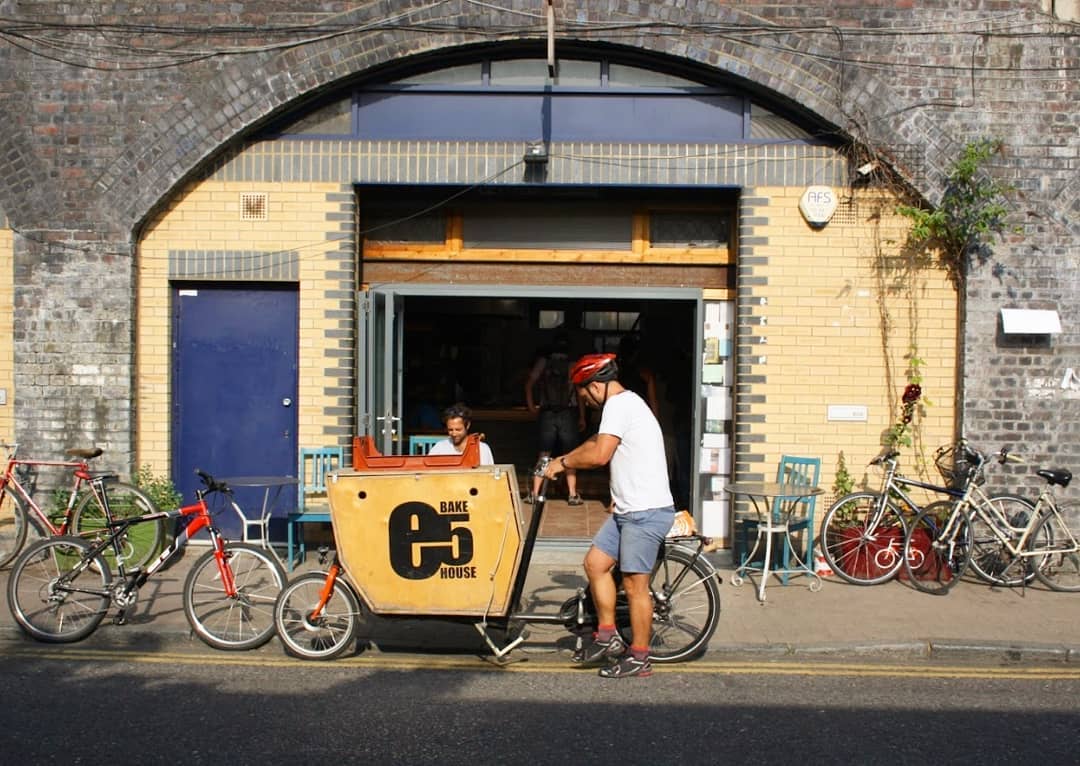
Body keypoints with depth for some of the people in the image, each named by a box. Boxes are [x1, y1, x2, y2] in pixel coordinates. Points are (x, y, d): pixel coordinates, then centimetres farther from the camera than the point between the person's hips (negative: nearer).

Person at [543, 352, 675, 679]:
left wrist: (563, 462, -10)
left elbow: (599, 455, -24)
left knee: (634, 584, -2)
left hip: (647, 511, -10)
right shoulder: (624, 402, 18)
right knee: (595, 562, 12)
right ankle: (607, 636, 20)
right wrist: (563, 462, 15)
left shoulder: (618, 404, -15)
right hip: (628, 509, 10)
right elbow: (595, 443, 25)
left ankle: (639, 658, 10)